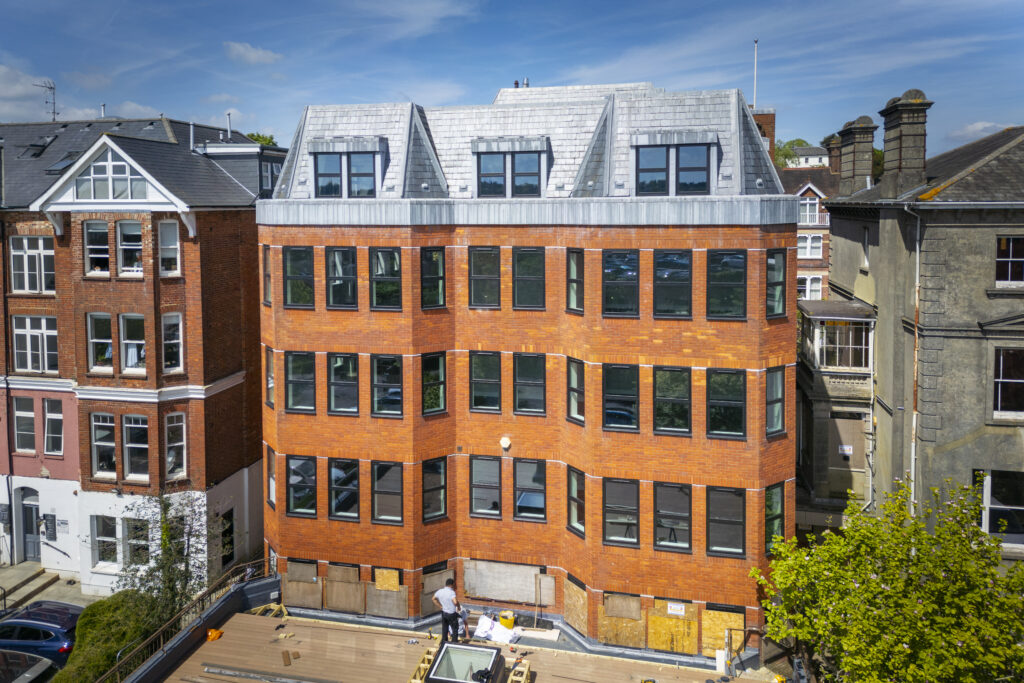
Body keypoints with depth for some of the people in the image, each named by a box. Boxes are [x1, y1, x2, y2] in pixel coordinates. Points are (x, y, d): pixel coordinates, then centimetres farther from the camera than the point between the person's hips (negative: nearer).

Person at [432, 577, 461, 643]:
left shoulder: (440, 591, -1)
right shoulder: (451, 592, -22)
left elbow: (434, 599, 16)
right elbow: (455, 602, -37)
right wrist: (459, 607, -16)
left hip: (444, 612, 6)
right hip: (451, 614, -6)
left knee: (444, 628, 20)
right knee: (455, 629, 10)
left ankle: (444, 642, 27)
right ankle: (454, 642, 13)